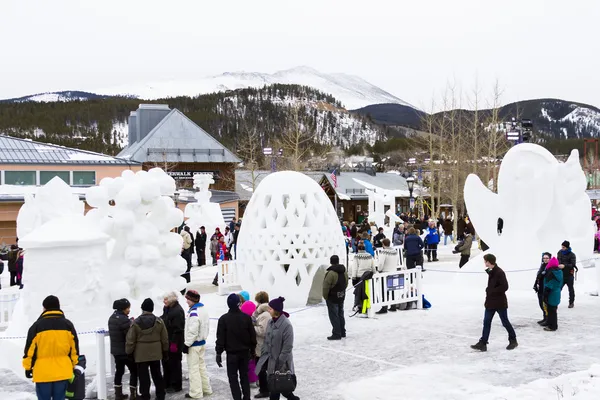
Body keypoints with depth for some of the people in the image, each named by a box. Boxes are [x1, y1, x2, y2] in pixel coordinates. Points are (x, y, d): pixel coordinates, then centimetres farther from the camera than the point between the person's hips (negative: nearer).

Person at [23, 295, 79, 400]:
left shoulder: (37, 325, -4)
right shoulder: (68, 324, 5)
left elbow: (30, 348, -2)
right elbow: (74, 348, 9)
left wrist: (28, 367, 9)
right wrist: (73, 365, 19)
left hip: (43, 372, -2)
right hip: (62, 372, 3)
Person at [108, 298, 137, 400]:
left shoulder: (112, 318, 7)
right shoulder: (124, 319, -22)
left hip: (115, 350, 8)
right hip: (126, 350, -8)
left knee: (119, 371, 16)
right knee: (134, 370, 3)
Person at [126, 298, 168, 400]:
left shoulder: (135, 322, -11)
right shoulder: (159, 321, -4)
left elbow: (130, 340, -8)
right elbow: (164, 339, 3)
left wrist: (128, 352, 5)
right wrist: (165, 351, 15)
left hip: (141, 355, -3)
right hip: (155, 353, 3)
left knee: (143, 376, 4)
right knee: (157, 375, 14)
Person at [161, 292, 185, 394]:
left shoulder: (178, 311, -19)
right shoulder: (166, 309, 10)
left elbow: (178, 329, -22)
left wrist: (174, 343, -23)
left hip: (174, 342, -9)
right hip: (166, 341, 9)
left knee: (174, 364, 0)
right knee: (166, 362, 17)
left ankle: (176, 385, 10)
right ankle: (167, 383, 29)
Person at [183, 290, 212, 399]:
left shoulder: (194, 313, -23)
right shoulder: (203, 310, 8)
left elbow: (192, 332, -25)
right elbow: (206, 327, 15)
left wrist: (187, 344, -16)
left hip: (194, 344, -9)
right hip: (202, 342, 9)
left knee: (194, 369, -1)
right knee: (202, 366, 17)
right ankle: (206, 389, 24)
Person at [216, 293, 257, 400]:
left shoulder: (223, 319, -10)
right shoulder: (246, 317, -4)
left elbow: (220, 338, -9)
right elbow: (253, 336, 2)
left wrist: (219, 353, -3)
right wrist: (252, 350, 13)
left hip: (231, 353, -3)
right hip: (245, 352, 3)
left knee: (233, 377, 5)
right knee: (244, 376, 14)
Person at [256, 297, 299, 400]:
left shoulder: (286, 325, -21)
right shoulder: (271, 322, 3)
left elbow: (287, 347, -19)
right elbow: (266, 340, 11)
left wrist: (280, 362, -18)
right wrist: (264, 355, 7)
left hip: (281, 361, -7)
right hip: (271, 359, 7)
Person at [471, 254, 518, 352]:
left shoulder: (499, 272, -19)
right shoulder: (490, 271, 9)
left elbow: (505, 287, -23)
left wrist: (491, 291, -19)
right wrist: (488, 290, 6)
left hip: (500, 303, -8)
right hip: (490, 302, 8)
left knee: (505, 322, 6)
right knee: (486, 322, 4)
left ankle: (513, 340, 24)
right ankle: (483, 343, 4)